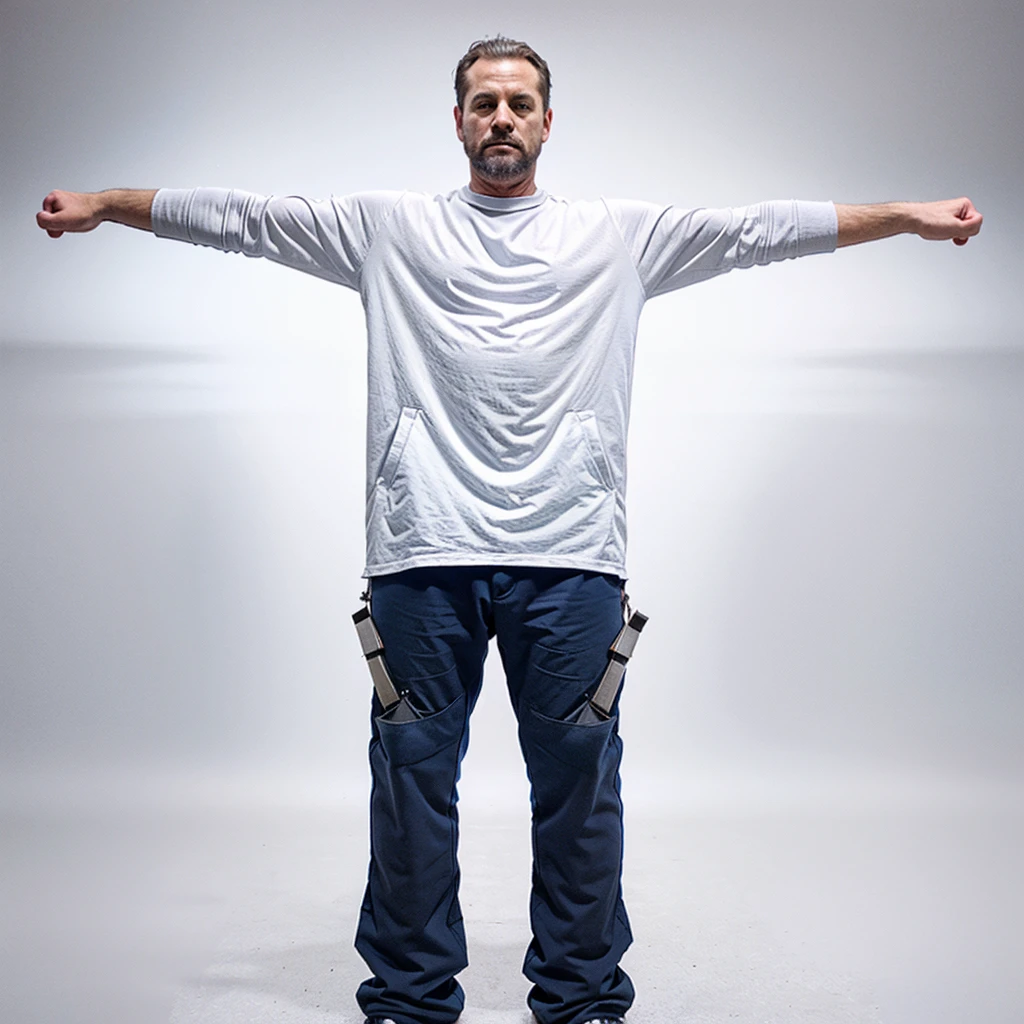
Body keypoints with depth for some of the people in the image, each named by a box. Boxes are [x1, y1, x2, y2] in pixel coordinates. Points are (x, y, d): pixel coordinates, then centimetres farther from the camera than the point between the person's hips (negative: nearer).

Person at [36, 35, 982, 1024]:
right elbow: (242, 216, 13)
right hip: (422, 557, 0)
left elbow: (765, 228, 13)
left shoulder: (621, 234, 13)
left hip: (570, 559, 0)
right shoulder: (387, 227, 13)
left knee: (578, 782, 7)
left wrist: (911, 214, 10)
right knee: (412, 777, 8)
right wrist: (102, 202, 11)